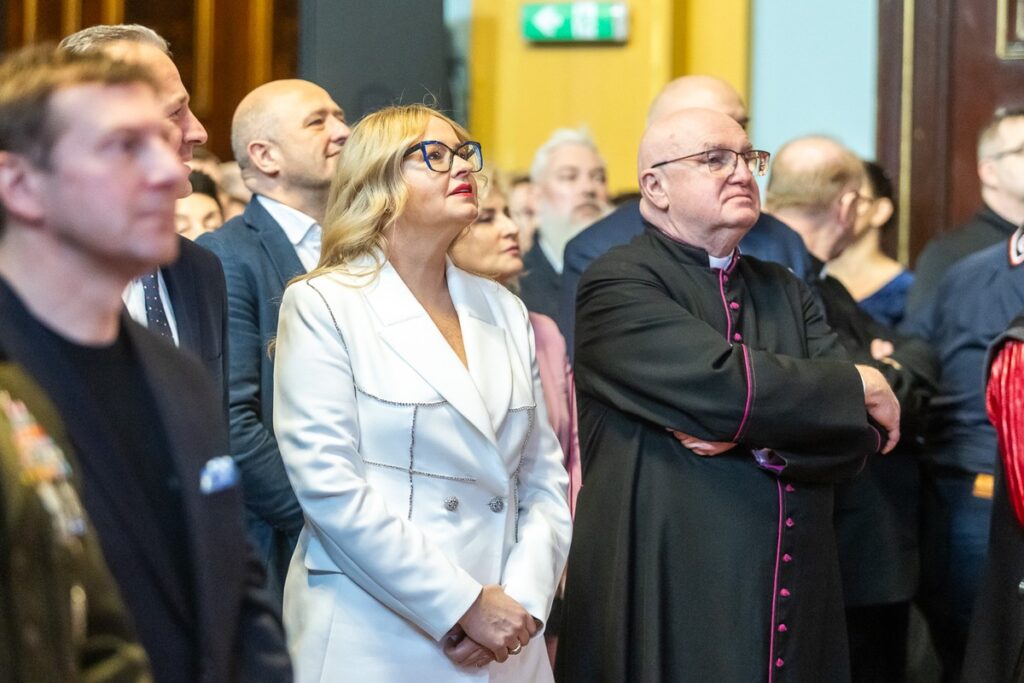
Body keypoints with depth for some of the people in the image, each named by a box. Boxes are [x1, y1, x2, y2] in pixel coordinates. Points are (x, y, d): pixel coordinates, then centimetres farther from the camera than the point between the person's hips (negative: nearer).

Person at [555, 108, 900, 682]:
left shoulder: (787, 293, 15)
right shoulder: (618, 285, -5)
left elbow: (864, 437, 3)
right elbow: (720, 384, -20)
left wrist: (751, 437, -14)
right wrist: (856, 386, -6)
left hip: (794, 603, 6)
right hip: (667, 606, -5)